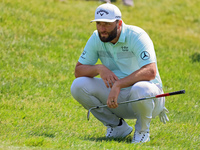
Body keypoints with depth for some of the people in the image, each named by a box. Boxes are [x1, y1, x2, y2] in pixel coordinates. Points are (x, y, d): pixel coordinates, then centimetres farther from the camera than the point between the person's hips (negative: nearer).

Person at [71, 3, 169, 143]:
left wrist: (118, 84, -43)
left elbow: (150, 71, -34)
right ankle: (118, 126, 3)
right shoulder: (96, 39, -3)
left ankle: (143, 129, -7)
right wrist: (99, 68, -25)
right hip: (117, 94, 5)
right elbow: (78, 70, -3)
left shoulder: (136, 36, -20)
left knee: (140, 90, -42)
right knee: (78, 86, -15)